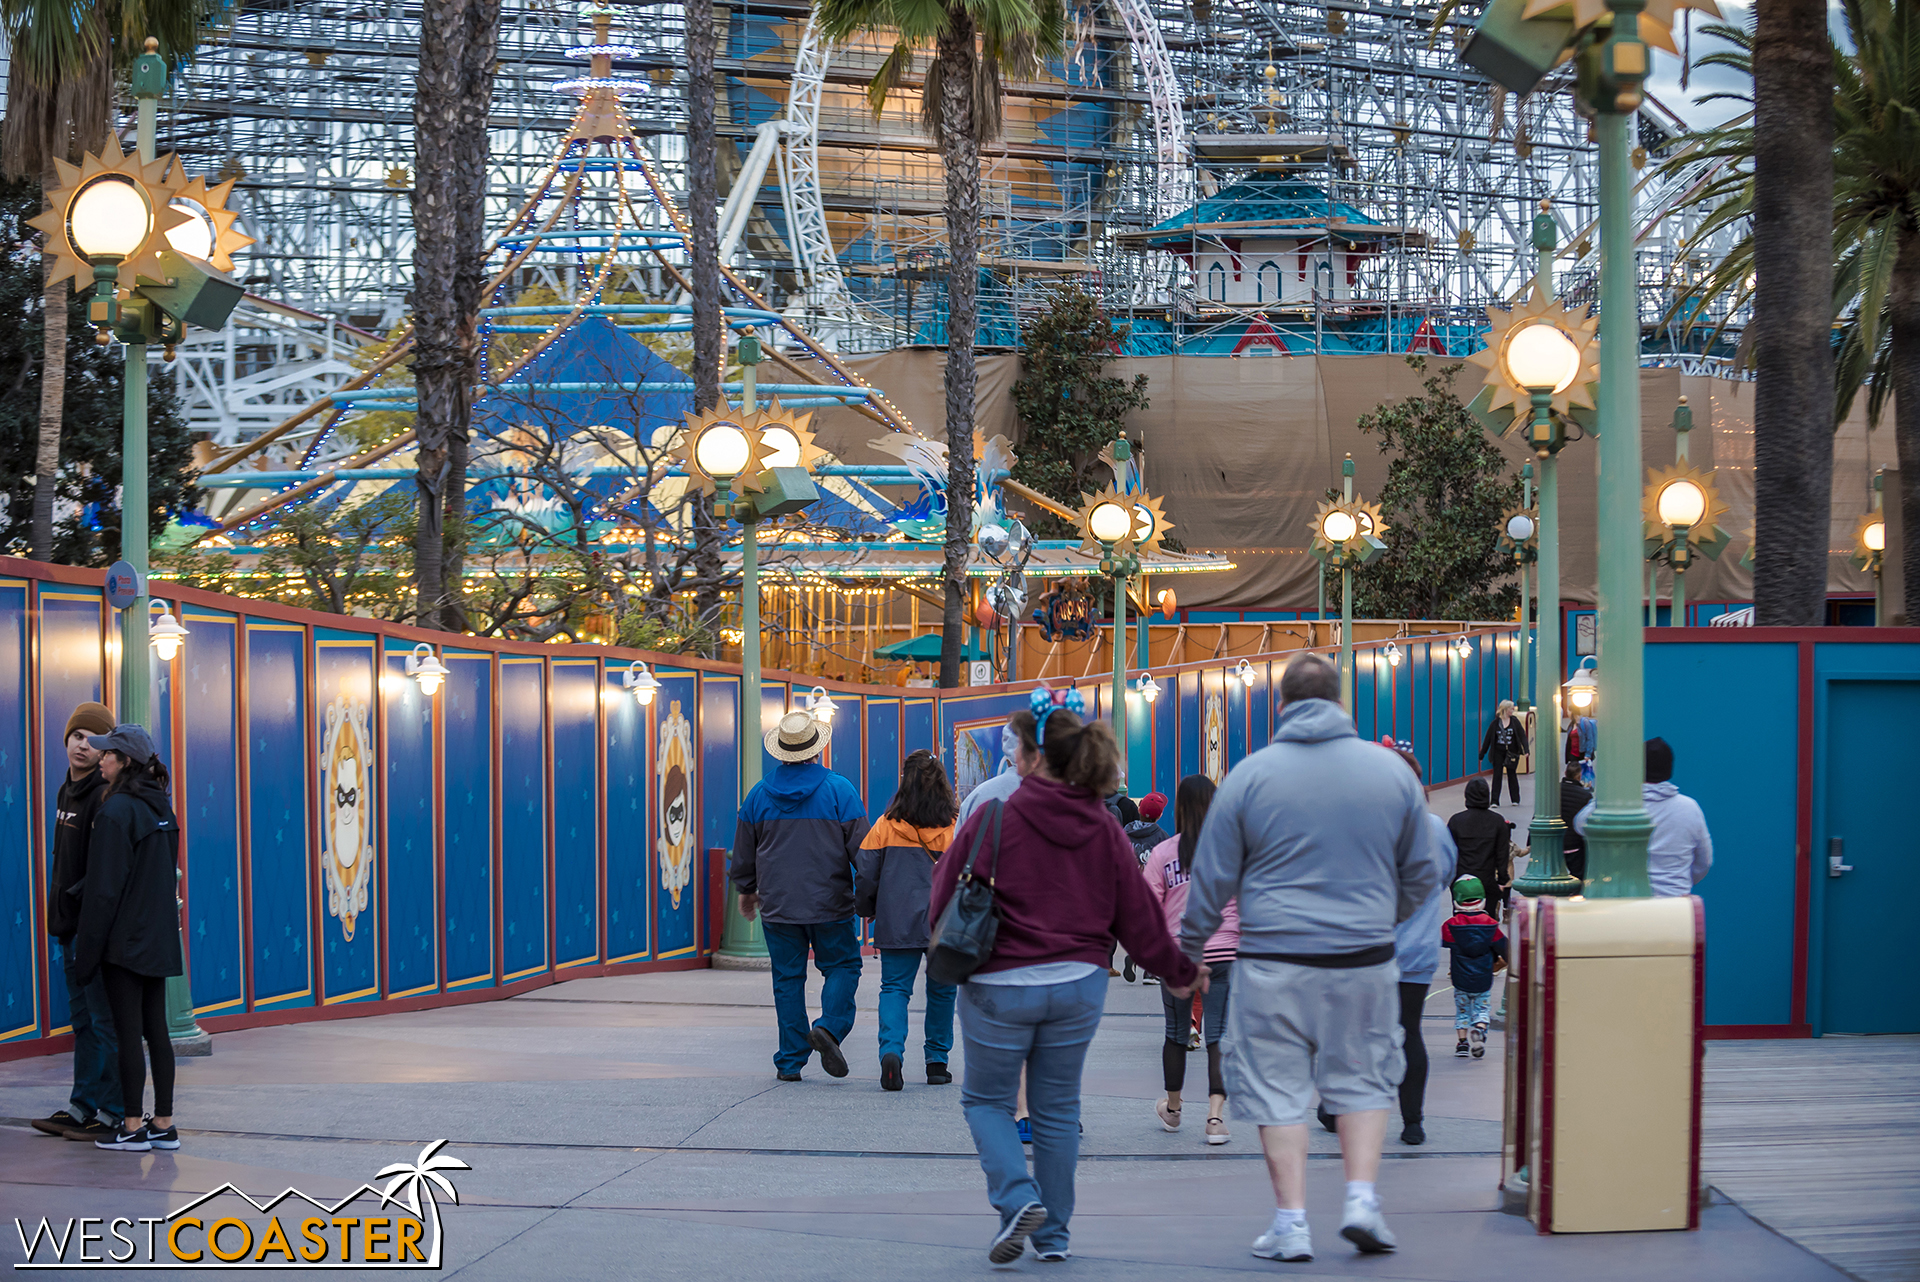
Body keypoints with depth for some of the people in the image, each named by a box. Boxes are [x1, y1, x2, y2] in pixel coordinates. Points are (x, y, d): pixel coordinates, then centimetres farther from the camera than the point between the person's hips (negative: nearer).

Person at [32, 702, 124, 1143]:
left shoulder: (106, 795, -15)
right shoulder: (68, 790, 16)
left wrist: (73, 897, -22)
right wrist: (60, 914, 17)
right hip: (72, 925, 10)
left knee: (105, 1020, -5)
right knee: (82, 1019, 15)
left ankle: (112, 1114, -2)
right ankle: (83, 1107, 22)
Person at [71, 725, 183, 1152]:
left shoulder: (116, 811, -15)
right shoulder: (160, 807, 10)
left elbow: (104, 887, -16)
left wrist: (86, 950, -11)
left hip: (125, 939, -8)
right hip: (159, 938, 8)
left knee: (128, 1034, -3)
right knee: (156, 1031, 10)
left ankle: (133, 1128, 1)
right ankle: (163, 1124, 12)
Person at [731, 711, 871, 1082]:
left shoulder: (759, 794, 2)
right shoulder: (838, 790, -6)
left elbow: (743, 853, 12)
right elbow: (861, 846, -6)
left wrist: (746, 890, 28)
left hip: (777, 907, 2)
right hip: (830, 904, -2)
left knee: (788, 978, 7)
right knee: (842, 966, 10)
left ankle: (790, 1061, 6)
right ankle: (830, 1026, -15)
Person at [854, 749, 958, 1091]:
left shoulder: (886, 826, -3)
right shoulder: (956, 828, -5)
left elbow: (865, 874, 0)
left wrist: (866, 909, 18)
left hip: (898, 925, 0)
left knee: (895, 988, 4)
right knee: (941, 991, 13)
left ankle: (891, 1051, -17)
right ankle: (937, 1062, 17)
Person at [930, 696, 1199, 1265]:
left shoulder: (992, 820, -13)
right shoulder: (1104, 830, 0)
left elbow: (945, 901, -6)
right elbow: (1137, 915, 6)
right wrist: (1179, 971, 20)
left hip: (1000, 986, -4)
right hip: (1078, 985, 4)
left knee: (986, 1100, 12)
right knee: (1057, 1109, 14)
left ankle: (1018, 1198, -10)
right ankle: (1053, 1234, 19)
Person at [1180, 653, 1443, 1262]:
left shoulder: (1251, 774, -2)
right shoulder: (1391, 769, 4)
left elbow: (1212, 877, 1)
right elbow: (1422, 873, 12)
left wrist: (1189, 949, 14)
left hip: (1274, 961, -2)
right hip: (1364, 959, 2)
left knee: (1278, 1089, 5)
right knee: (1362, 1080, 16)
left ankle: (1291, 1224, 5)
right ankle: (1362, 1200, 6)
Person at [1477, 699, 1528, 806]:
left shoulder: (1514, 721, 1)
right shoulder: (1496, 723, -1)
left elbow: (1522, 736, -2)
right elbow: (1488, 739, 3)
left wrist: (1525, 750, -14)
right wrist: (1482, 754, 4)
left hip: (1512, 752, 0)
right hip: (1498, 752, 0)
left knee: (1512, 775, 6)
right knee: (1497, 775, -3)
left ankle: (1515, 800, 17)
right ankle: (1495, 801, -1)